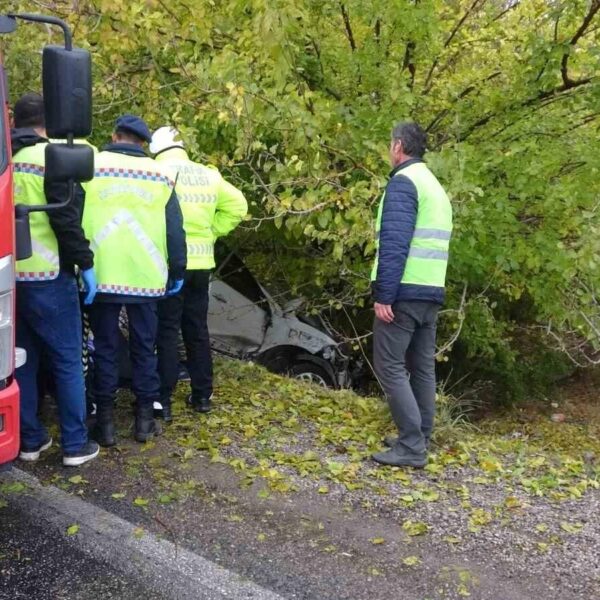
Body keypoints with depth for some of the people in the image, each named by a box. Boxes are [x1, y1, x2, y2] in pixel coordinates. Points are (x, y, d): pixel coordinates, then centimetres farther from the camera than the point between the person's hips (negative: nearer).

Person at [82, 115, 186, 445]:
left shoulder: (90, 168, 1)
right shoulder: (159, 175, 5)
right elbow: (175, 230, 5)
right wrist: (177, 272, 13)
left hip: (102, 276, -1)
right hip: (146, 278, 1)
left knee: (105, 349, 8)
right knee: (144, 348, 11)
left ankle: (105, 421, 13)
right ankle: (145, 418, 18)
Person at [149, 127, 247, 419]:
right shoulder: (209, 175, 10)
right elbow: (237, 205, 10)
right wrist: (211, 233, 11)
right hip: (201, 262, 5)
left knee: (167, 331, 1)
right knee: (197, 330, 14)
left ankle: (164, 400, 3)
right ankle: (202, 395, 21)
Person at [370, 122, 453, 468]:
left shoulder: (403, 182, -9)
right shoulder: (436, 187, 19)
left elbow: (395, 243, -19)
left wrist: (384, 294, -20)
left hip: (404, 291, -9)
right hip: (431, 292, 9)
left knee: (389, 366, -5)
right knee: (422, 367, 12)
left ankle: (411, 447, -6)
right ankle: (419, 440, 18)